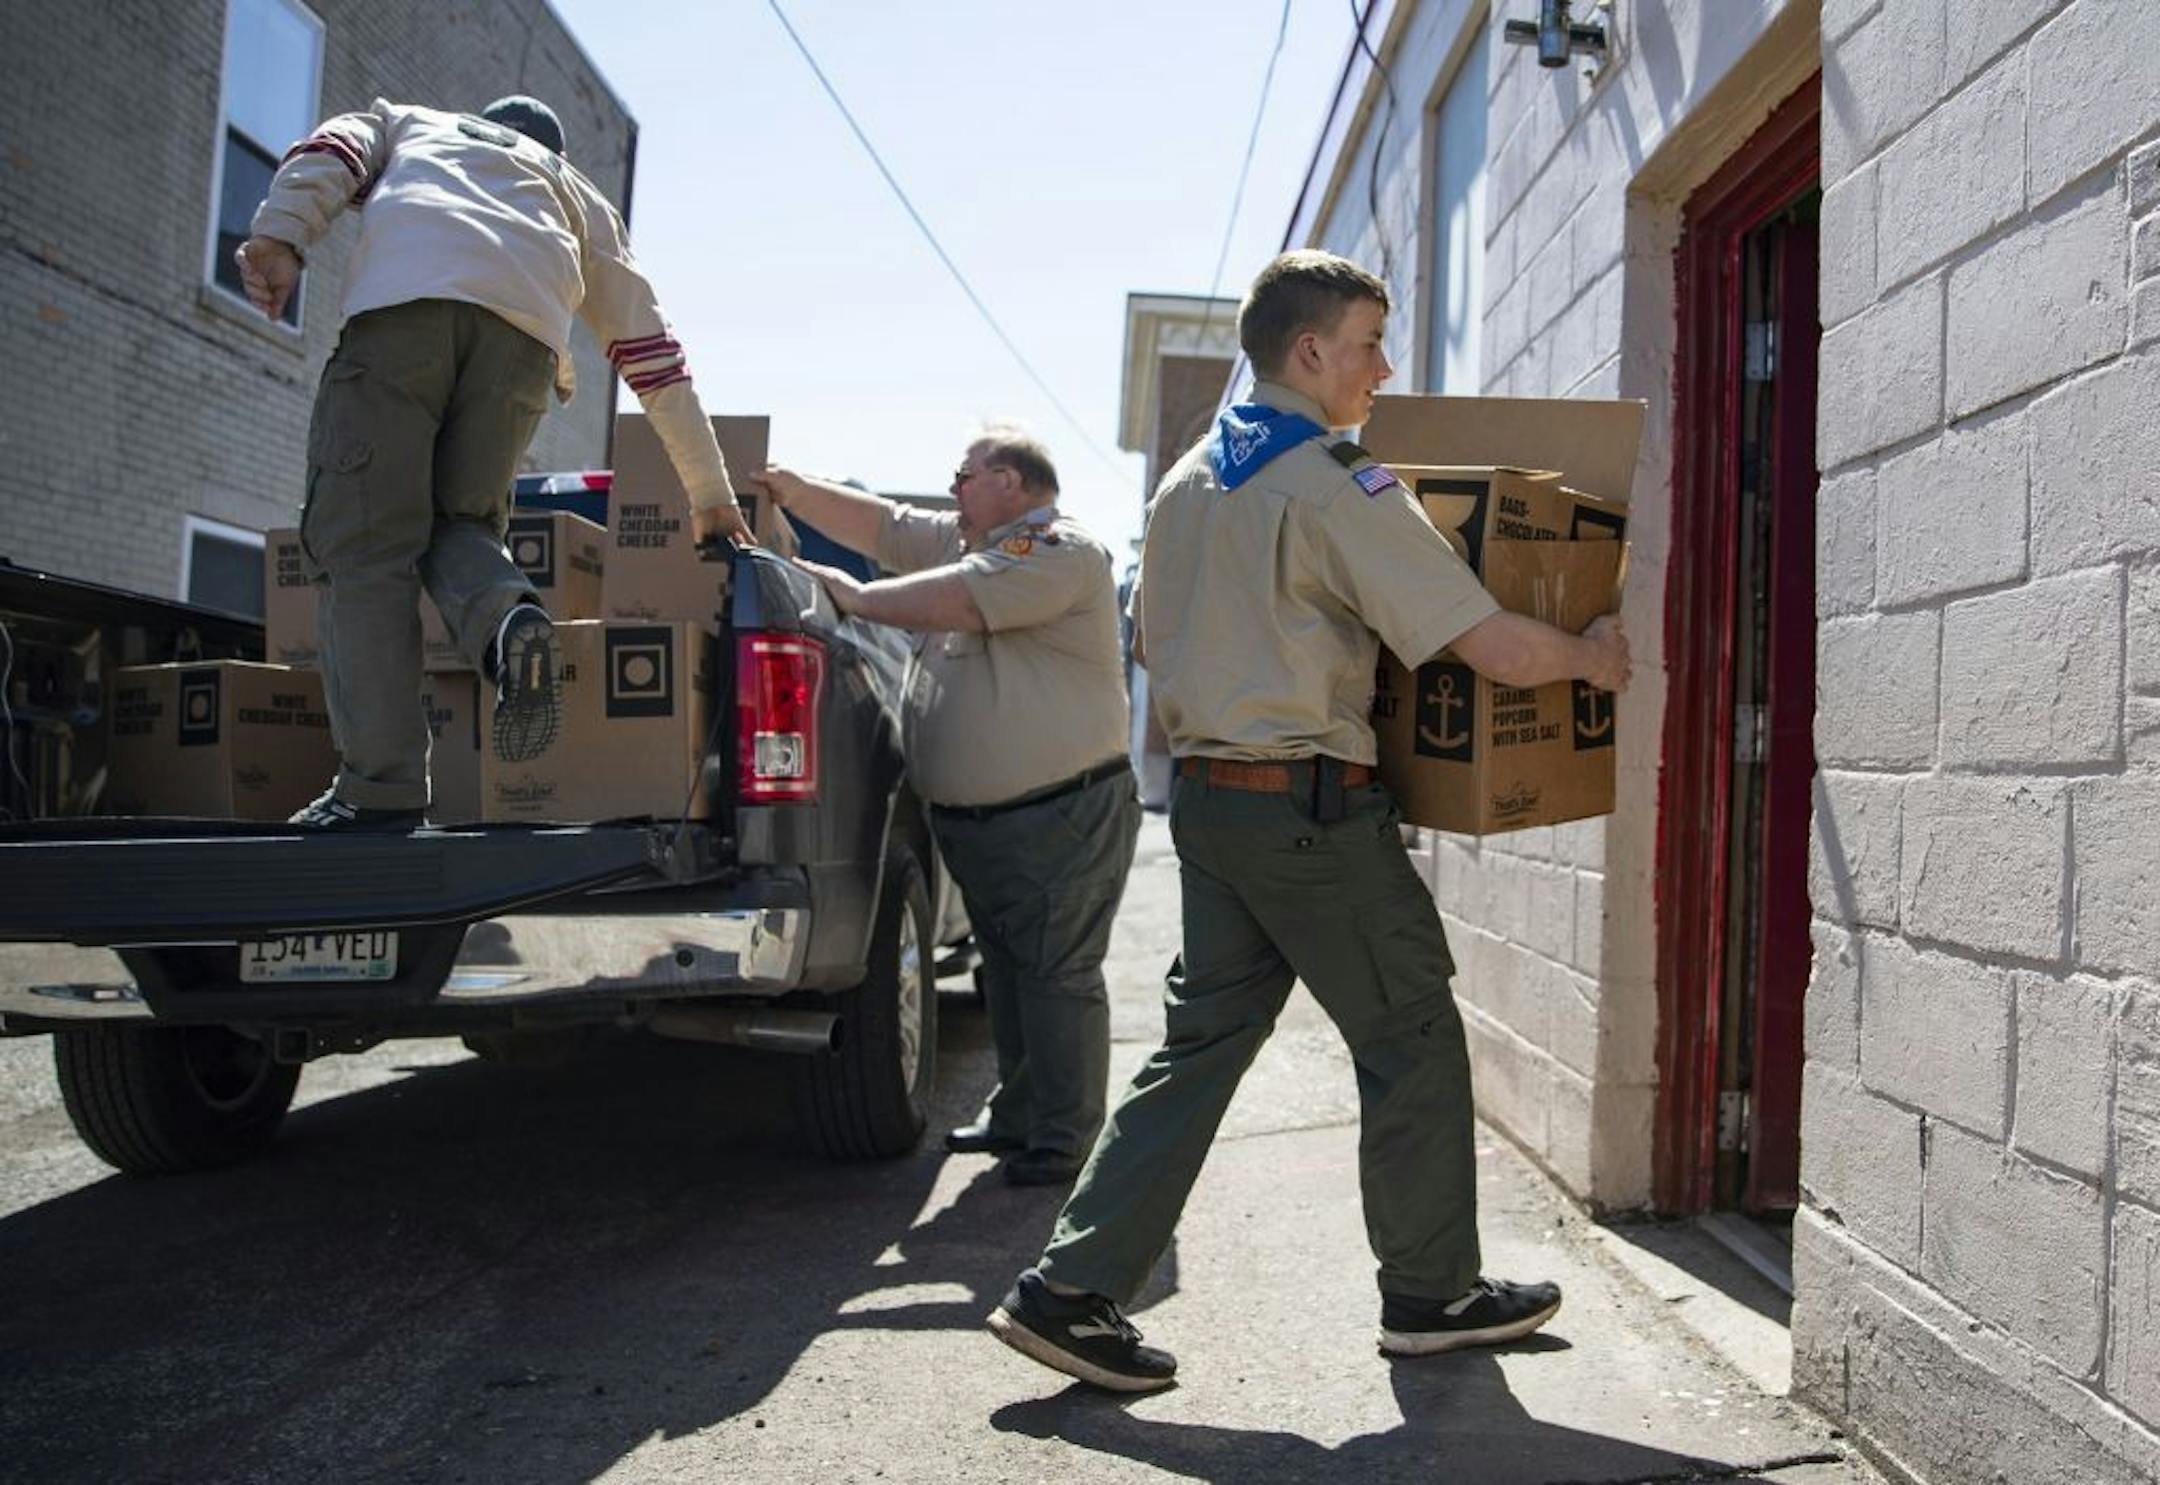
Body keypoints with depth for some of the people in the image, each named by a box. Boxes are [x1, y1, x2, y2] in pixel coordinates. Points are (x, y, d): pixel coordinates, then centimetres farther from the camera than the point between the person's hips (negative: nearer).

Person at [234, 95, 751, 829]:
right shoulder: (574, 188, 40)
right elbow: (650, 347, 35)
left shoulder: (408, 123, 40)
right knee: (457, 521, 16)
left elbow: (327, 154, 15)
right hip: (527, 321, 2)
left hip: (402, 294, -2)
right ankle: (506, 617, -18)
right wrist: (710, 495, 35)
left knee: (364, 545, -3)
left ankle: (380, 785, -13)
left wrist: (277, 236, -3)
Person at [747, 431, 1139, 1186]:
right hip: (976, 819, 9)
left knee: (1058, 977, -3)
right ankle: (1018, 1115, 29)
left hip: (1061, 820, -9)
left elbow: (953, 601, -24)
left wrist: (854, 596, -13)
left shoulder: (1060, 551, -14)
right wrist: (794, 492, 10)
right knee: (1007, 971, 17)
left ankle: (1066, 1140, 6)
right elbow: (881, 526, 20)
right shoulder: (963, 539, 16)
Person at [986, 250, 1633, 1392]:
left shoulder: (1185, 481, 12)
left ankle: (1070, 1290, 10)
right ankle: (1432, 1294, 23)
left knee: (1199, 1041, 11)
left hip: (1207, 797, 8)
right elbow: (1496, 648, -15)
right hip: (1313, 810, -8)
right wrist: (1590, 654, 4)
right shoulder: (1339, 486, -13)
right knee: (1412, 1042, 9)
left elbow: (1154, 646, 24)